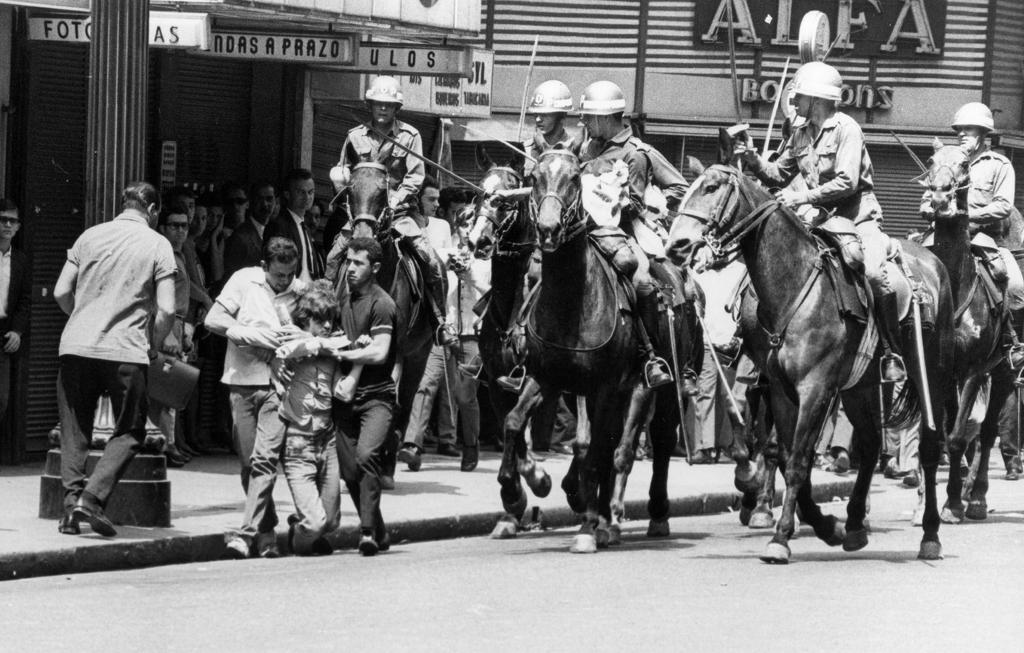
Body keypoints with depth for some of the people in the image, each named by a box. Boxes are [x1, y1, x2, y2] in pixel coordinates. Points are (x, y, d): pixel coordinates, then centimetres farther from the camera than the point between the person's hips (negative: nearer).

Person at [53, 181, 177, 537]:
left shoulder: (90, 236, 9)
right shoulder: (157, 245, 1)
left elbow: (61, 292, 8)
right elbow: (167, 310, -5)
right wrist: (152, 342, 12)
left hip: (77, 347, 3)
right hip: (127, 350, -3)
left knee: (74, 431, 13)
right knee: (129, 432, 8)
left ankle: (72, 500, 0)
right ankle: (93, 497, -10)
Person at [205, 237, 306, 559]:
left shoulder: (300, 291, 4)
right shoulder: (244, 281, 2)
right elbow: (213, 320, -2)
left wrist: (300, 337, -11)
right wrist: (254, 335, -12)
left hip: (279, 383, -1)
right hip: (243, 379, 1)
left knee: (265, 458, -14)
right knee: (248, 460, 5)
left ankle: (248, 532, -17)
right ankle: (267, 529, 19)